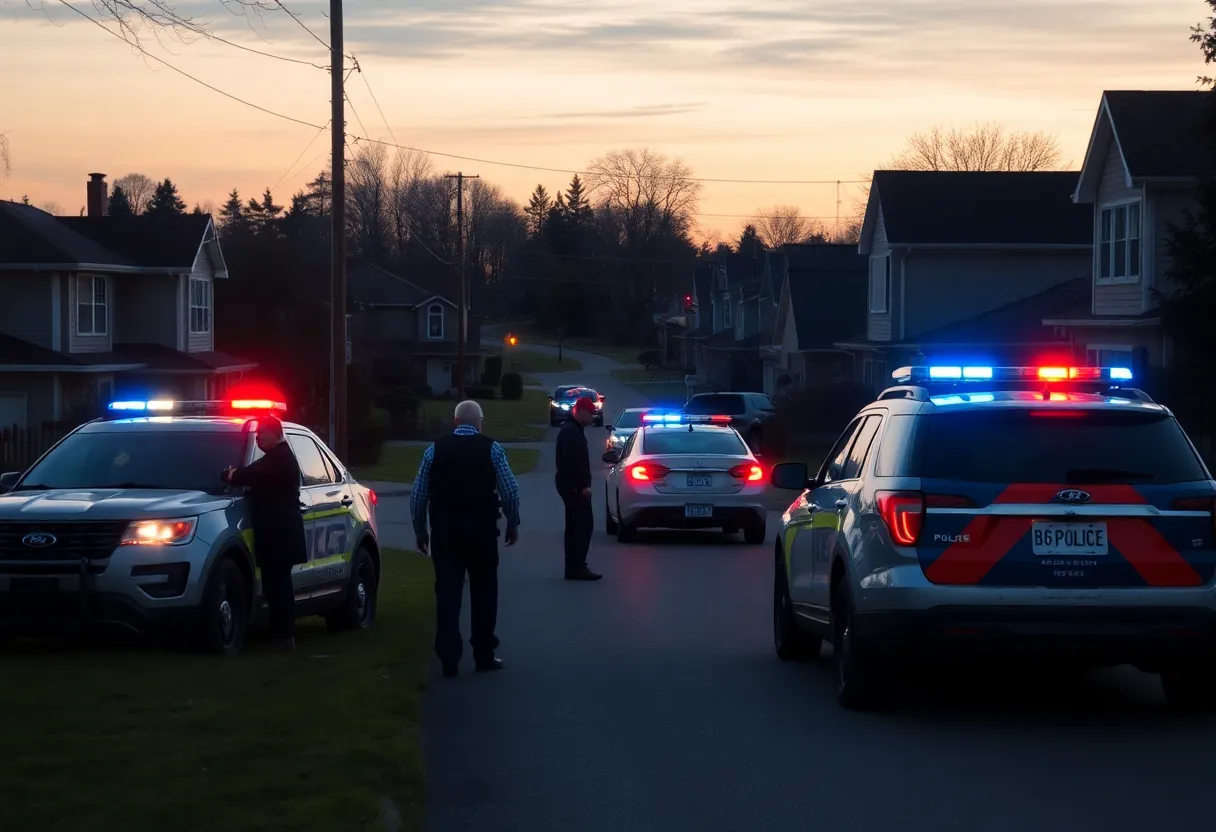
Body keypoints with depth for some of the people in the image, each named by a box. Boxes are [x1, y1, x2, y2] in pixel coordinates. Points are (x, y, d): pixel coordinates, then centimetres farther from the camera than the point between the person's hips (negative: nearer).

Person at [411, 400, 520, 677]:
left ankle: (449, 660, -1)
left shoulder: (435, 450, 2)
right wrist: (513, 523, 8)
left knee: (447, 593, 3)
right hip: (481, 530, -1)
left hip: (444, 531, 1)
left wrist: (420, 530, 13)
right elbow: (510, 490, -6)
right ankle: (484, 656, 12)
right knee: (483, 592, 10)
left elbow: (418, 494, 2)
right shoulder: (492, 449, -2)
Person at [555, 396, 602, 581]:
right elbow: (572, 461, -25)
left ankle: (573, 568, 17)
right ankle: (578, 567, -13)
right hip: (573, 485, -11)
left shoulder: (572, 429, 17)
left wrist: (583, 483, 19)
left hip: (571, 485, 11)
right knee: (584, 524, -11)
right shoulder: (571, 432, -17)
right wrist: (583, 485, -24)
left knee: (574, 526, 13)